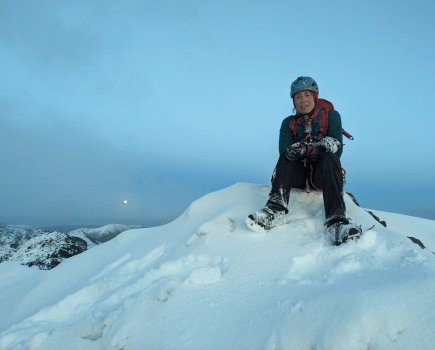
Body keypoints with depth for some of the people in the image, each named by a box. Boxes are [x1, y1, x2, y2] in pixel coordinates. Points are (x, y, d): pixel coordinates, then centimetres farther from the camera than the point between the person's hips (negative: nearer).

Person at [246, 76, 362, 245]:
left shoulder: (331, 116, 2)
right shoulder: (288, 123, 7)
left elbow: (336, 150, -11)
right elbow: (284, 151, -10)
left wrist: (307, 149, -32)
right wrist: (318, 143, -29)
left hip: (324, 174, -1)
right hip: (299, 175, 2)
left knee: (328, 158, -32)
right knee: (286, 156, -26)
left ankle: (336, 220, -44)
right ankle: (276, 209, -40)